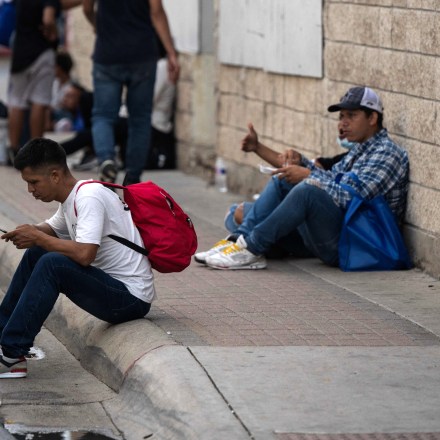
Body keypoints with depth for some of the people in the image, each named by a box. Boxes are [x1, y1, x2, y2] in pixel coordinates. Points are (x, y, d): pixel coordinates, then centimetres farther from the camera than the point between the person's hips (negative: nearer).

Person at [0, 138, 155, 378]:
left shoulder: (89, 196, -19)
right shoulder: (70, 198, 8)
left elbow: (84, 254, -31)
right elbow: (52, 229, 27)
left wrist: (37, 237, -18)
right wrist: (31, 234, 2)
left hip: (131, 297, -10)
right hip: (114, 288, 10)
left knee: (52, 264, -26)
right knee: (35, 255, 10)